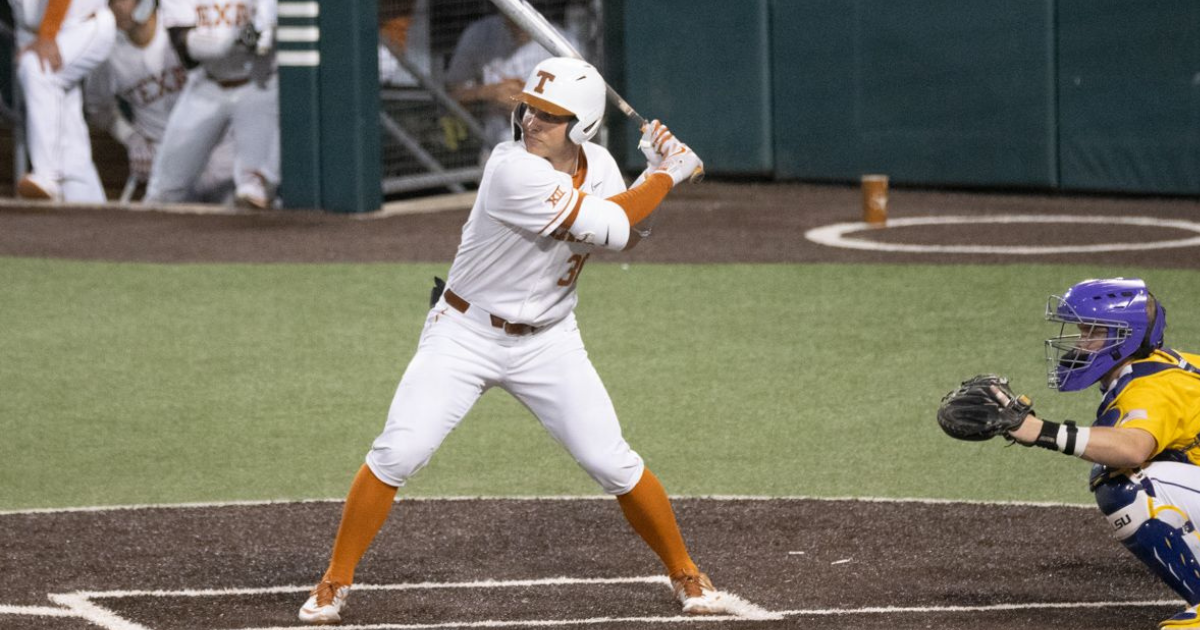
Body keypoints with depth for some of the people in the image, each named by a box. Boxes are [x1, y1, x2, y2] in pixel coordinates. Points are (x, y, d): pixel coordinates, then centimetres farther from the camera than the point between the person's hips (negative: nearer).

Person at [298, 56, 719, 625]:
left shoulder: (597, 164, -4)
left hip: (548, 342, 4)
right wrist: (668, 175, -13)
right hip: (465, 336, -4)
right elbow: (609, 228, -27)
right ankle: (334, 584, 2)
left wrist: (654, 173, -4)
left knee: (614, 465, -1)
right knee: (395, 455, -13)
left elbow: (623, 236, 11)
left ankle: (684, 573, 19)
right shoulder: (514, 172, -26)